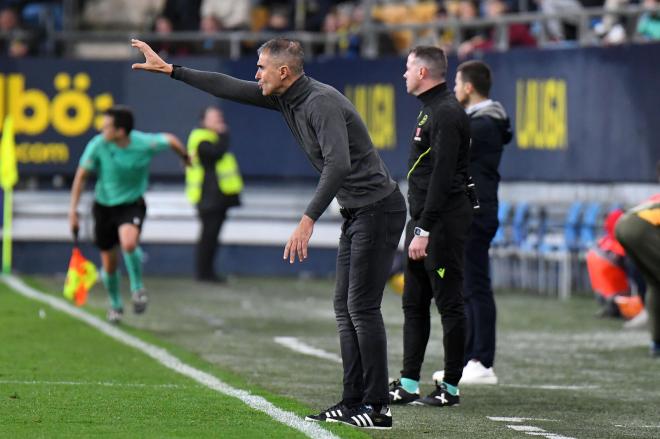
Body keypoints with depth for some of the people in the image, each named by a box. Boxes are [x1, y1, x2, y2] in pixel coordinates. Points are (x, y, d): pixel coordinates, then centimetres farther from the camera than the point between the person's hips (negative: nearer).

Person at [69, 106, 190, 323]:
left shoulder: (144, 143, -20)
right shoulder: (98, 145, -19)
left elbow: (170, 140, 2)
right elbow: (81, 176, -8)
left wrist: (185, 157, 20)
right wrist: (73, 209, -11)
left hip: (132, 204, -2)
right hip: (104, 205, 2)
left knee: (129, 243, -32)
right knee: (109, 264, 8)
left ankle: (137, 288, -6)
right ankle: (115, 305, 35)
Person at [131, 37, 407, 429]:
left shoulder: (321, 103, -22)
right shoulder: (285, 98, 8)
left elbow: (338, 162, -34)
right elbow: (229, 88, 17)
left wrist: (309, 219, -38)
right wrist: (169, 70, 16)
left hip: (379, 210, -10)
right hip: (356, 212, 10)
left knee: (362, 307, -10)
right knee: (345, 306, 9)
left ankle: (378, 407, -9)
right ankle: (354, 401, 11)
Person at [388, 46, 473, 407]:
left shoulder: (446, 113, -15)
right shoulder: (430, 110, 17)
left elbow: (442, 176, -22)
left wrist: (424, 231, -23)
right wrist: (418, 227, 18)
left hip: (444, 222, -11)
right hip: (424, 220, 11)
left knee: (449, 303, -4)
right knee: (414, 304, 10)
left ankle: (450, 387, 0)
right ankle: (408, 385, 12)